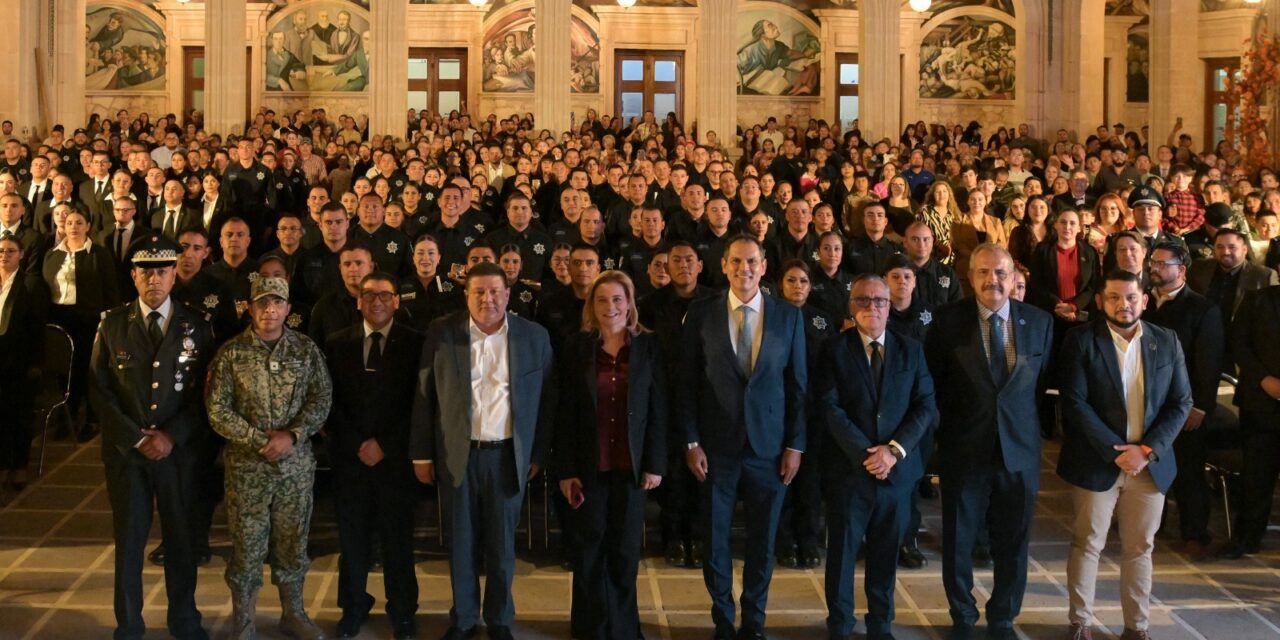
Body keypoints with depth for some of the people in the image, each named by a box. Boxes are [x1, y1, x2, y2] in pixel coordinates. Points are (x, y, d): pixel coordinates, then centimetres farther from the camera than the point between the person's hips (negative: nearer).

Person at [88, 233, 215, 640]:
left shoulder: (196, 325, 1)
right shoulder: (112, 324, 2)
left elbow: (204, 391, 0)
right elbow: (99, 390, 0)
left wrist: (172, 436, -11)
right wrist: (136, 439, -9)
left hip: (179, 448, 0)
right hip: (125, 449, 0)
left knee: (181, 537, 8)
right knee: (128, 539, 8)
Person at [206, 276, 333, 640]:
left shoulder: (306, 349, 3)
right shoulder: (231, 353, -3)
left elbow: (322, 399, -1)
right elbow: (217, 410, -6)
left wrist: (292, 436, -15)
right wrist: (260, 440, -13)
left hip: (297, 464, 2)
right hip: (247, 465, -2)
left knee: (292, 542, 11)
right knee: (247, 546, 4)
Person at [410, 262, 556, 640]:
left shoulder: (534, 336, -1)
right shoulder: (442, 334, -2)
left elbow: (546, 400, 3)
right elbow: (424, 396, 1)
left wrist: (538, 454, 2)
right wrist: (422, 454, 0)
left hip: (507, 455, 0)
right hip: (456, 453, 0)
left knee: (502, 544, 10)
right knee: (460, 542, 11)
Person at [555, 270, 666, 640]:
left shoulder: (648, 346, 1)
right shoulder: (576, 347, 0)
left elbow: (658, 409, 0)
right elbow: (565, 413, -1)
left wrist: (655, 464, -5)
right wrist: (565, 469, -5)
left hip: (631, 464, 0)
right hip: (589, 464, 0)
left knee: (626, 548, 7)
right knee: (590, 548, 6)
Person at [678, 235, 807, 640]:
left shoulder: (789, 316, 1)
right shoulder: (701, 313, -2)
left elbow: (798, 385, 3)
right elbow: (687, 382, 0)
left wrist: (795, 445, -1)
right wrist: (691, 442, -5)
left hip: (769, 446, 1)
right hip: (716, 446, 0)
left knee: (762, 540, 9)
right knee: (714, 538, 8)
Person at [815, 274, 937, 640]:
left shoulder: (911, 350, 8)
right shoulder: (834, 350, -1)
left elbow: (925, 406, 1)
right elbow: (830, 408, -9)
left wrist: (895, 449, -12)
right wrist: (864, 454, -16)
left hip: (897, 469, 2)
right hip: (848, 469, -2)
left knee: (886, 553, 11)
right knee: (842, 551, 6)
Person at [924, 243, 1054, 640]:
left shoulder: (1039, 322, 1)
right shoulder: (948, 320, -6)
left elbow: (1044, 382, 8)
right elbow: (932, 382, 0)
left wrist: (1029, 425, 2)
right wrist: (944, 427, -4)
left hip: (1020, 450, 2)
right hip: (964, 449, -1)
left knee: (1013, 544, 12)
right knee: (958, 541, 10)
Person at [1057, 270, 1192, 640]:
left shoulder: (1167, 342, 4)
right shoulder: (1082, 340, -6)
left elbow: (1181, 403, 2)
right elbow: (1075, 403, -12)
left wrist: (1147, 450, -11)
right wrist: (1115, 452, -16)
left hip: (1150, 463, 3)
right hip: (1096, 462, -3)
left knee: (1140, 548, 11)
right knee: (1087, 545, 6)